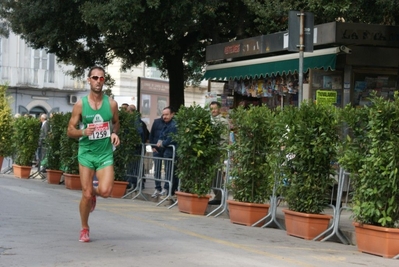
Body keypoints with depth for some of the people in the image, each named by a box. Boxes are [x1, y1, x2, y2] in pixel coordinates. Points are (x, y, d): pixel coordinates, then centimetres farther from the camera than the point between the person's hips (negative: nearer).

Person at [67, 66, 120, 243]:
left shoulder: (111, 103, 0)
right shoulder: (80, 105, -4)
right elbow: (70, 130, 0)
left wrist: (114, 134, -2)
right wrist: (83, 132, -20)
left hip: (106, 153, 1)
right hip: (86, 153, -1)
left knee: (105, 191, -16)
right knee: (86, 194, -1)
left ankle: (93, 193, 22)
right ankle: (84, 229, 21)